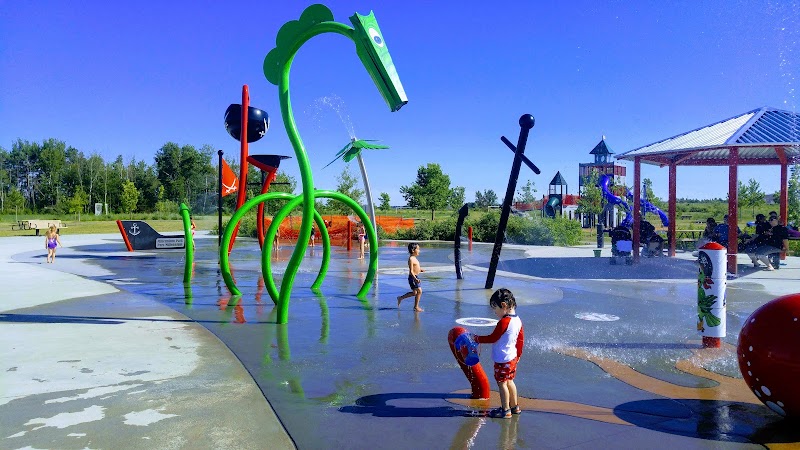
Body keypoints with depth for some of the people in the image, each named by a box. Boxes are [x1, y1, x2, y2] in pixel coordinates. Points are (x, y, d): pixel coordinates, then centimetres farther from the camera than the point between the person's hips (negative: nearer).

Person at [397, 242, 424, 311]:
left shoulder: (414, 258, 12)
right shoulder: (411, 259, -18)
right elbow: (411, 271, -23)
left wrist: (419, 270, 10)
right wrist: (415, 279, -32)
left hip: (415, 277, 10)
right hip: (413, 278, -10)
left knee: (414, 293, 16)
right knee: (419, 291, -9)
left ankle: (400, 298, 30)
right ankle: (416, 307, 0)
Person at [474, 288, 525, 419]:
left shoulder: (504, 322, -24)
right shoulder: (518, 320, 3)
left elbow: (492, 338, -18)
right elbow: (521, 340, 12)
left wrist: (477, 339, -6)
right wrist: (518, 354, 24)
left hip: (502, 360, -9)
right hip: (513, 357, 9)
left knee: (502, 383, 3)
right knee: (509, 381, 21)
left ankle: (505, 410, 10)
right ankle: (514, 406, 31)